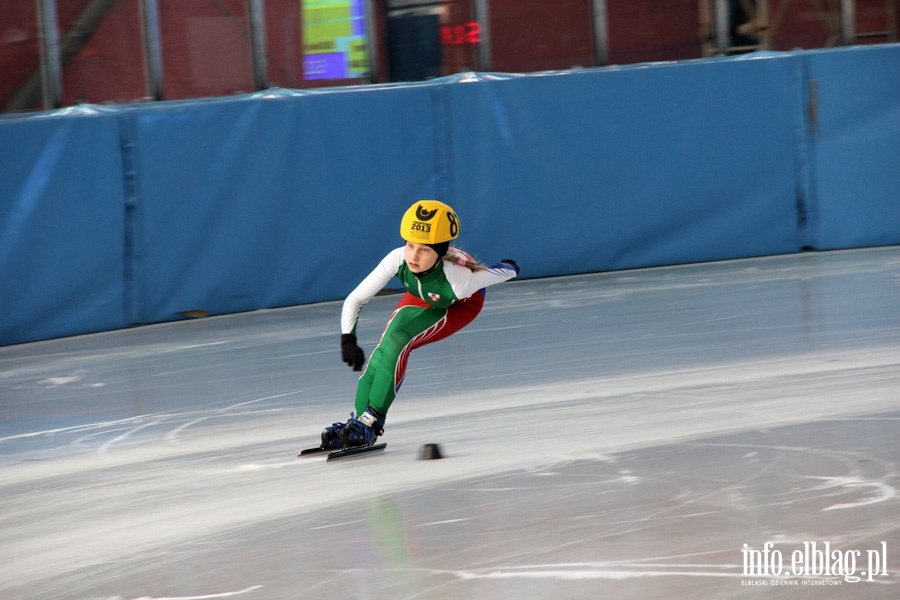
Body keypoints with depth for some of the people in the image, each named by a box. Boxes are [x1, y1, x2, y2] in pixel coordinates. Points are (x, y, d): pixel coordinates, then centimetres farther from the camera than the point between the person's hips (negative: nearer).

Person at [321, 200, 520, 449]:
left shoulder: (458, 279, -45)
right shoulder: (398, 259, -36)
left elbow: (501, 273, -22)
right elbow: (355, 300, -25)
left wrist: (510, 267, 0)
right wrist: (348, 339, -36)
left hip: (461, 305, -4)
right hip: (421, 297, 4)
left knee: (398, 340, -24)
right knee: (384, 349, -16)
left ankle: (372, 420, -16)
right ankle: (358, 419, -3)